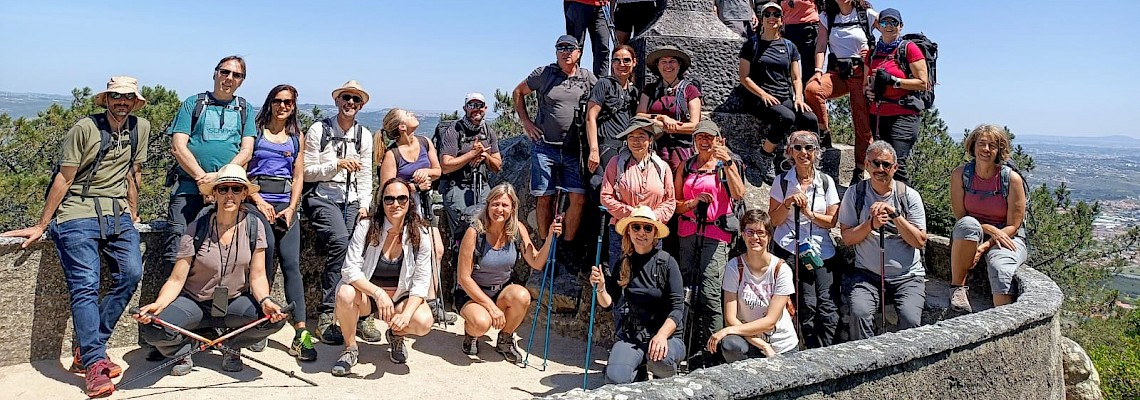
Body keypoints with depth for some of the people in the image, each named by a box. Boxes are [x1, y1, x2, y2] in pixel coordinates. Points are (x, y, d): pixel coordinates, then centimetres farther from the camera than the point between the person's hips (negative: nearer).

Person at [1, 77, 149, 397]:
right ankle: (94, 364, -17)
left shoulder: (140, 128, 8)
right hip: (77, 214, -4)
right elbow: (64, 179, -4)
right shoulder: (84, 129, -6)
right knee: (85, 285, -14)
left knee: (131, 274, -13)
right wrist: (41, 226, -1)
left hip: (117, 214, 5)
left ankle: (86, 349, -1)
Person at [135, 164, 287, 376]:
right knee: (153, 329, -30)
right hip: (194, 302, -1)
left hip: (234, 302, 2)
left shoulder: (254, 226, -6)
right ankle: (184, 350, 8)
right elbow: (176, 280, -11)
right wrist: (157, 305, -31)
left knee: (275, 317, -27)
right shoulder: (197, 229, -11)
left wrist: (265, 301, -26)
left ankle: (232, 347, 5)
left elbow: (257, 276, -6)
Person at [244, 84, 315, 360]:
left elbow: (298, 176, 14)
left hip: (286, 204, 2)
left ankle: (301, 333, -14)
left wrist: (291, 208, 0)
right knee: (265, 264, -16)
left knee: (292, 264, -9)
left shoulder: (297, 136, 18)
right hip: (257, 200, -2)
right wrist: (258, 201, -10)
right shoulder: (256, 130, 8)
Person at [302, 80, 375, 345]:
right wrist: (337, 164, -13)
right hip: (322, 197, -4)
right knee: (340, 241, -30)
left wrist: (364, 204, 1)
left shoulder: (364, 135, 15)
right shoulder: (319, 130, 2)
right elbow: (307, 172, -1)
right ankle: (327, 314, -24)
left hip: (351, 200, 4)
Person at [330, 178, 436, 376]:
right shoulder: (366, 227, -14)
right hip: (366, 293, 0)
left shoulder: (420, 234, -10)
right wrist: (378, 293, -35)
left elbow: (421, 282, -11)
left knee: (424, 323, -29)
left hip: (401, 298, 1)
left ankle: (397, 334, 10)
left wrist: (406, 314, -27)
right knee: (345, 294, -35)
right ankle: (350, 349, -7)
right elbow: (350, 270, -21)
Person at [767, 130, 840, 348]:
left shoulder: (826, 182, 9)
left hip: (822, 251, 2)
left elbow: (832, 221, 6)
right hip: (790, 250, -2)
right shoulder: (782, 182, 6)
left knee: (828, 306, -12)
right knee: (807, 305, -12)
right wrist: (788, 202, -12)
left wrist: (809, 213, -9)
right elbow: (774, 220, 4)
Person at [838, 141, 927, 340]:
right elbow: (847, 238, 0)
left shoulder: (909, 195, 3)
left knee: (910, 320, -24)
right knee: (859, 313, -27)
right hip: (867, 274, 0)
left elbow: (920, 241, -3)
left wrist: (894, 214, -13)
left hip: (907, 276, 0)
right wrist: (871, 224, -16)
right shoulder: (855, 193, 3)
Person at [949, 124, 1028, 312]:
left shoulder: (1012, 179, -8)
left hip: (1007, 238, -1)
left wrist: (984, 247, -21)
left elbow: (1013, 226, -7)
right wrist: (990, 229, -19)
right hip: (970, 239, 1)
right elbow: (960, 216, -2)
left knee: (1000, 268, -35)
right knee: (968, 224, -35)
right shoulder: (961, 175, -3)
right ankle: (958, 288, -25)